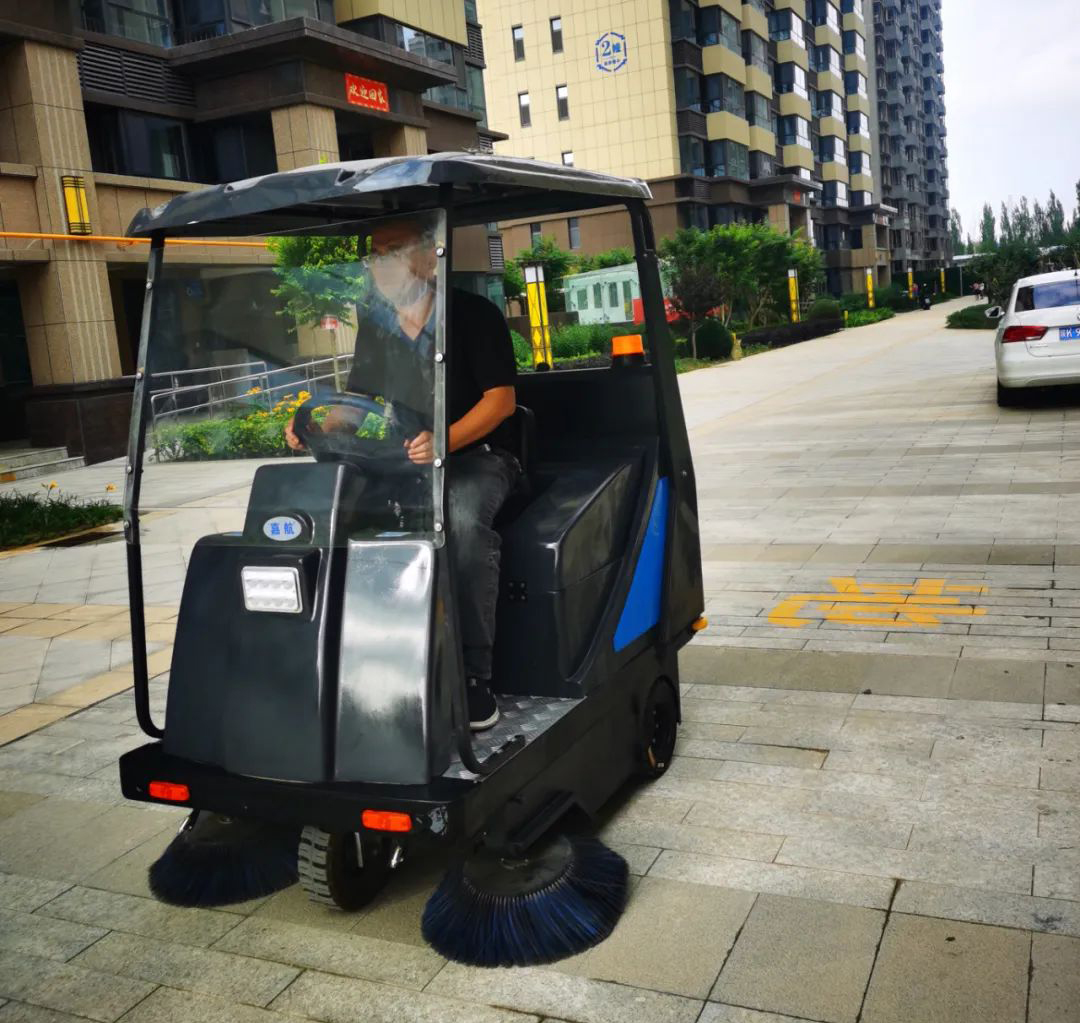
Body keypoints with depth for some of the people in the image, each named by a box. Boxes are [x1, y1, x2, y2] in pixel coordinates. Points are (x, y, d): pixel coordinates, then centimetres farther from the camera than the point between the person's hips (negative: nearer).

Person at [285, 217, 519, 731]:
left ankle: (475, 674, -27)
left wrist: (444, 441, -28)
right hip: (406, 459, 5)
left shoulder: (474, 314, -6)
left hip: (478, 455, -5)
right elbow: (358, 400, 16)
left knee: (465, 520, -37)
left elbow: (501, 398, -12)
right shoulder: (374, 325, 11)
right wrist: (316, 426, -6)